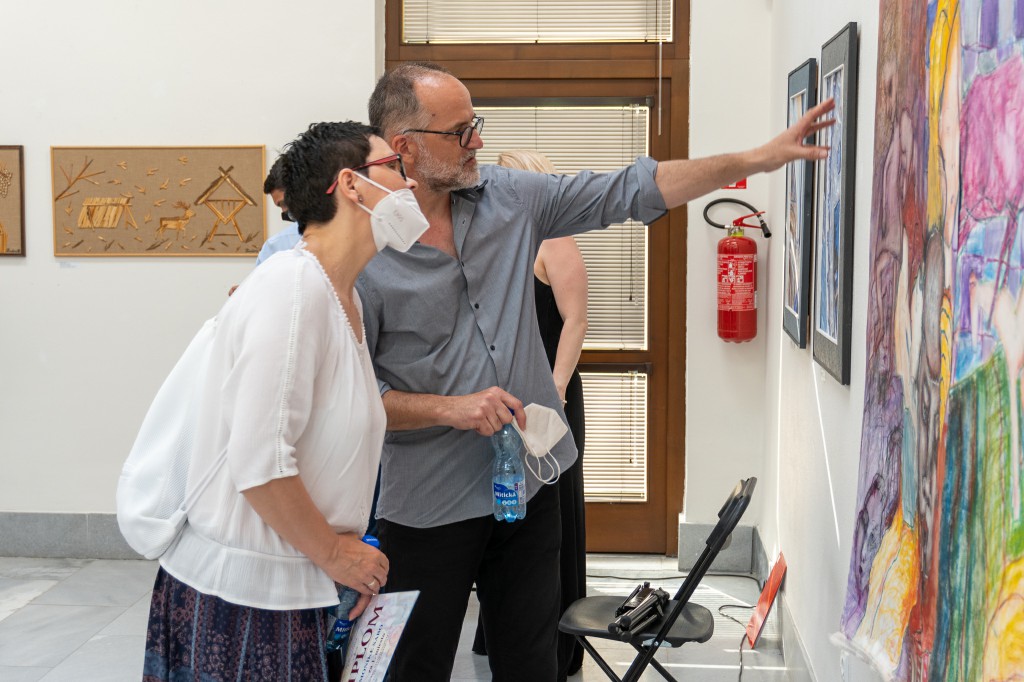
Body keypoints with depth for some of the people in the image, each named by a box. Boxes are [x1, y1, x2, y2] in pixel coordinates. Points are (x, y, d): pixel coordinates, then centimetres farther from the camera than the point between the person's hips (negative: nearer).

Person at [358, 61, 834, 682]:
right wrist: (450, 408, -21)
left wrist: (758, 159, -3)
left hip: (527, 484, 4)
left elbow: (631, 191, 1)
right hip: (429, 507, -4)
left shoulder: (508, 198, 0)